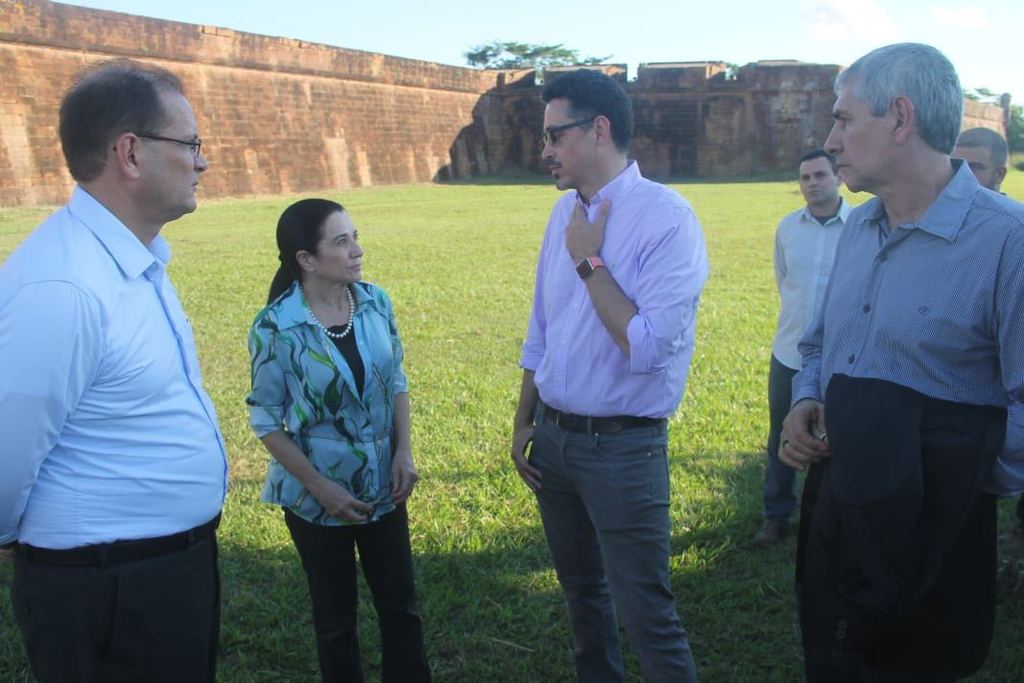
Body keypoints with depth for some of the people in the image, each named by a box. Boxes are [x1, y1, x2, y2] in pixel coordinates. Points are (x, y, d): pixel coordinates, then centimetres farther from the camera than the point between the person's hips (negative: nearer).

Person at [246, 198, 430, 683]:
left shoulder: (375, 302, -6)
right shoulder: (277, 328, -18)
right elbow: (266, 421, -11)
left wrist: (404, 452, -5)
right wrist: (321, 488, -14)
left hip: (382, 486, 4)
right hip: (318, 495, -3)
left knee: (400, 606, 13)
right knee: (336, 618, 14)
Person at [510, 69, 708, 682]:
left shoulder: (666, 216, -17)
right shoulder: (566, 210, 6)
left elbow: (647, 347, -27)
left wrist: (588, 260, -19)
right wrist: (523, 423, 16)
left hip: (622, 447, -7)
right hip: (552, 435, 7)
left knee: (646, 615, 2)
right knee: (582, 591, 23)